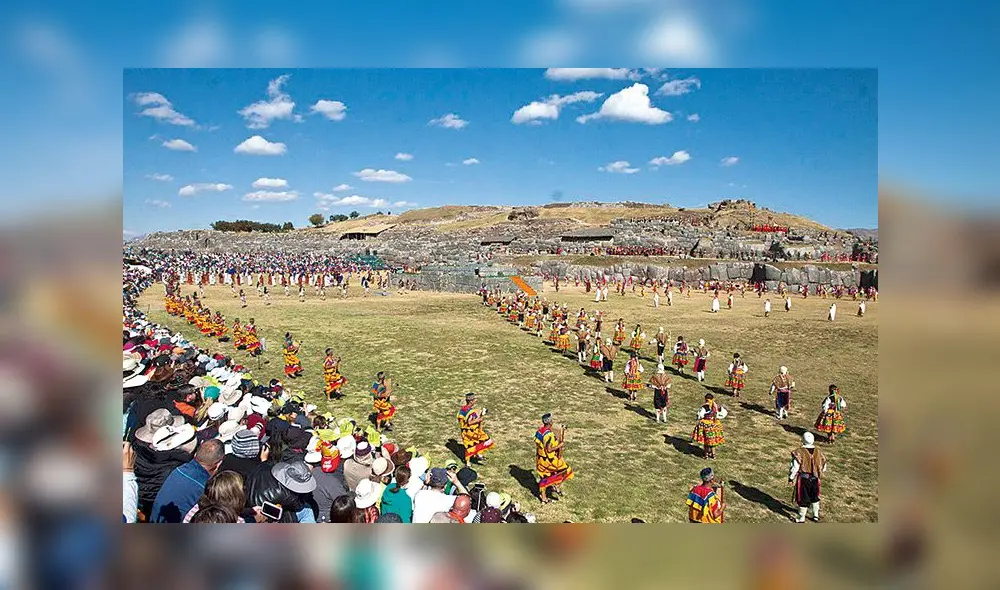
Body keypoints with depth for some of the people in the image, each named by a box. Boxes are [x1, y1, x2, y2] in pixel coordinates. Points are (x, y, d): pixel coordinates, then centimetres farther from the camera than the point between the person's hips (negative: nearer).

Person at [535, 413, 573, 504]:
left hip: (540, 458, 8)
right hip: (550, 460, -8)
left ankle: (543, 498, 29)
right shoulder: (549, 434, -27)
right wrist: (559, 445, -15)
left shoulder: (539, 431, -1)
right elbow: (549, 450, -26)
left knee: (543, 478, 19)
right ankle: (556, 486, 16)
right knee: (565, 470, 14)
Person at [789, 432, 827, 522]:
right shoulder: (818, 452, -2)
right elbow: (823, 466, 9)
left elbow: (794, 466, -17)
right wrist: (819, 475, 28)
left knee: (802, 498, 8)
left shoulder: (799, 452, -18)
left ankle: (801, 518, 19)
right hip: (815, 479, 4)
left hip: (803, 479, -4)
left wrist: (791, 478, -7)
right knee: (814, 497, 24)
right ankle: (816, 515, 36)